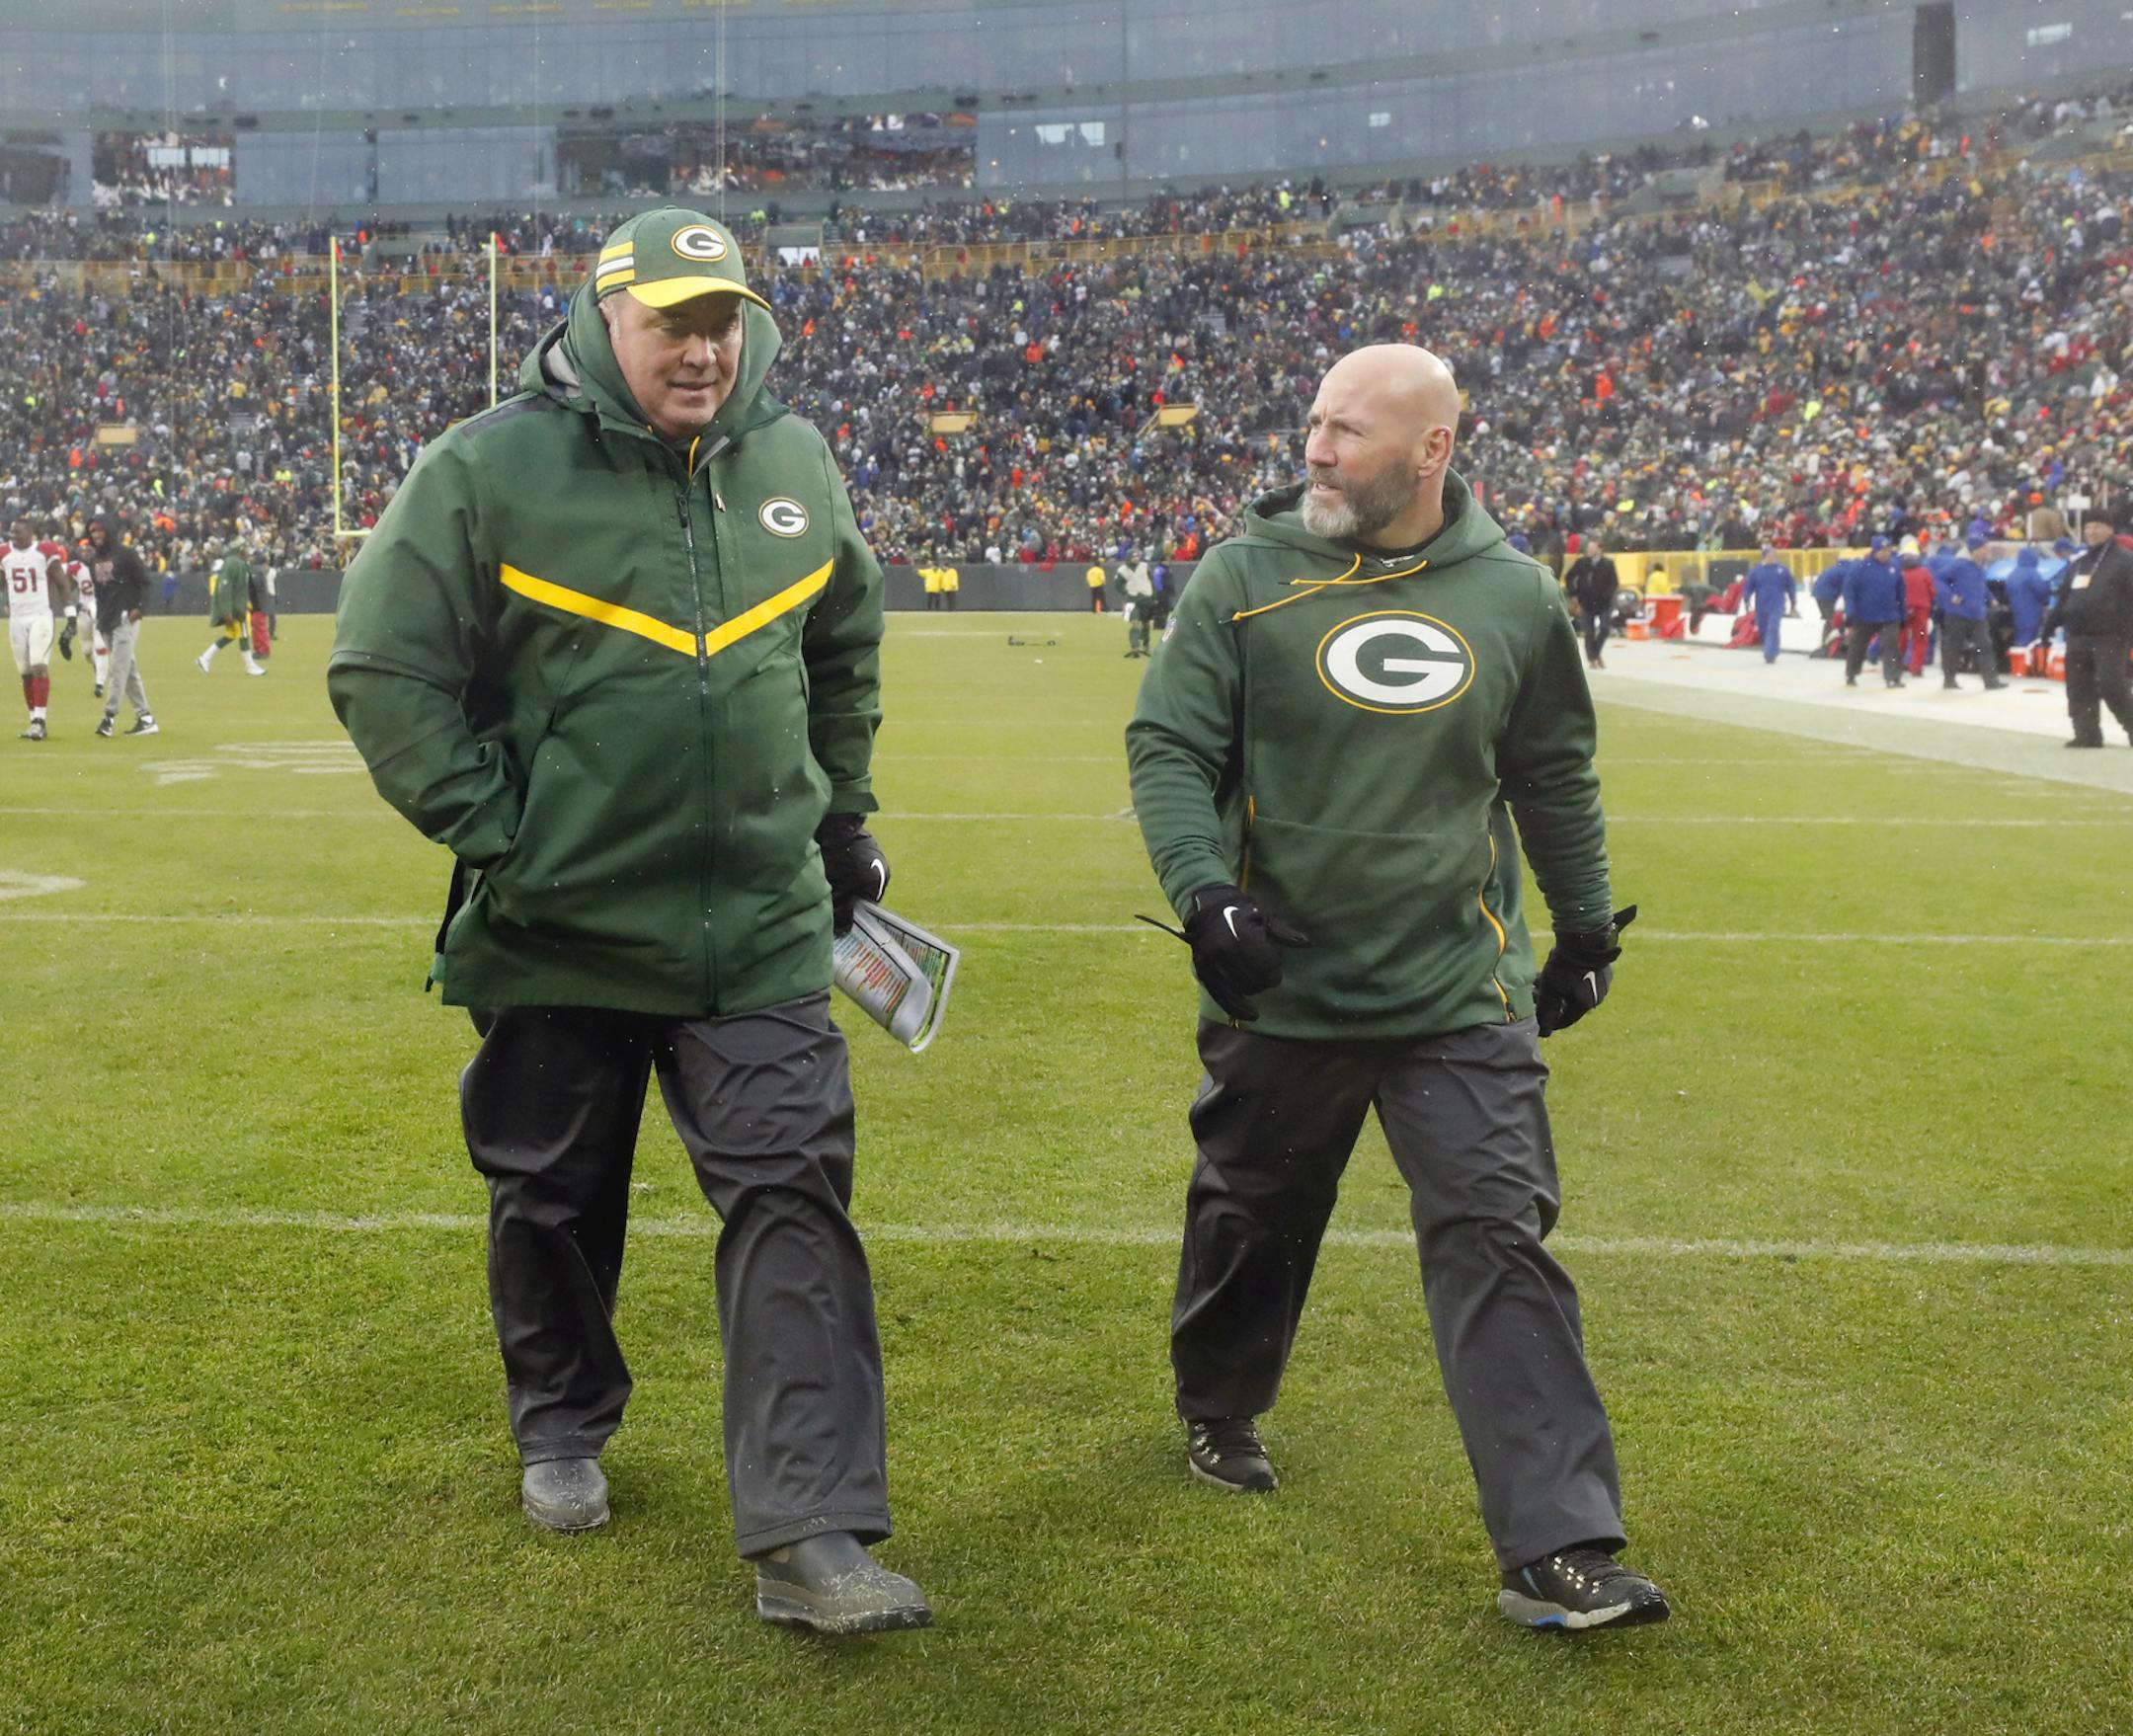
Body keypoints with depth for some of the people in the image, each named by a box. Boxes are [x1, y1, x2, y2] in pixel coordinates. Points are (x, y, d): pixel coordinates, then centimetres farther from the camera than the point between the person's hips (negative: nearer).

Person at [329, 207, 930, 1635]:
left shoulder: (794, 464, 5)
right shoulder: (489, 471, -9)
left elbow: (848, 648, 21)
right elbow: (384, 671, -7)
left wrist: (843, 817, 18)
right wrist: (493, 834, -12)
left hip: (760, 929, 2)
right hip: (558, 932, -2)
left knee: (794, 1197, -7)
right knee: (555, 1202, 14)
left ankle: (811, 1538, -5)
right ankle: (562, 1424, 42)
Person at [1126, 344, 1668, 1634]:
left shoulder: (1515, 597, 2)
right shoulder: (1245, 580, -4)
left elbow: (1558, 777, 15)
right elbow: (1168, 747, -4)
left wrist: (1589, 927, 20)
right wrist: (1205, 893, -20)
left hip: (1462, 995, 1)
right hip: (1283, 991, 0)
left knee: (1501, 1241, -6)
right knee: (1252, 1223, 16)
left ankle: (1558, 1552, -3)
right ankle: (1220, 1412, 45)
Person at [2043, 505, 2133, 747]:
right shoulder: (2079, 563, 18)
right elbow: (2063, 599, 22)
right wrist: (2049, 626, 18)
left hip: (2109, 638, -7)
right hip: (2078, 638, 7)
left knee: (2111, 688, -12)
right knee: (2079, 691, 4)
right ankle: (2087, 734, 10)